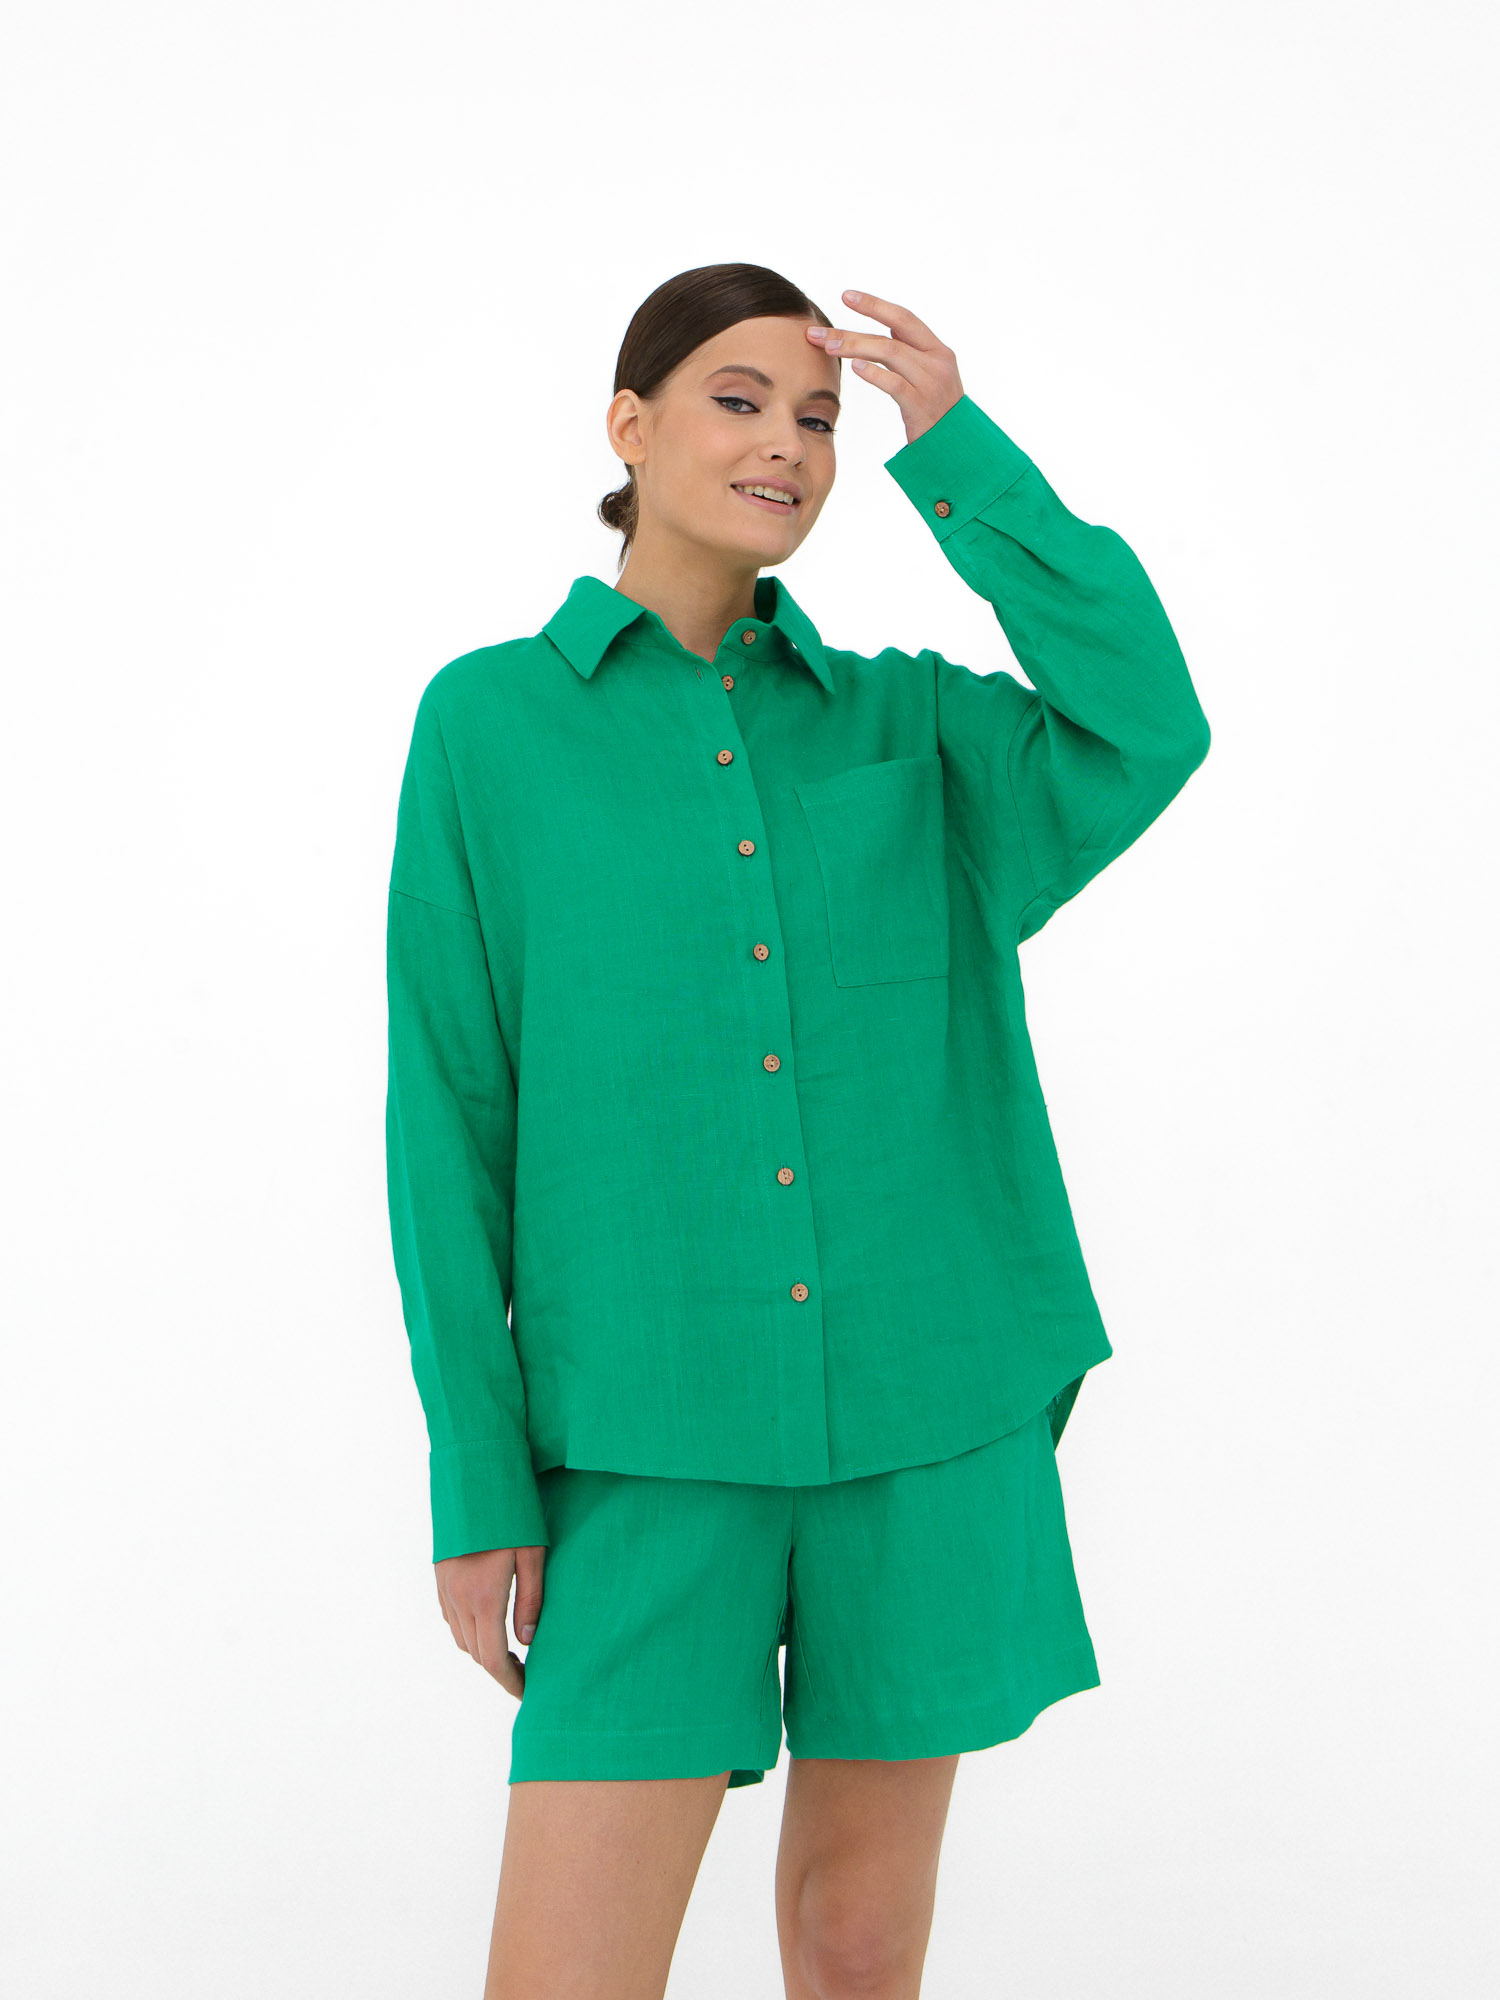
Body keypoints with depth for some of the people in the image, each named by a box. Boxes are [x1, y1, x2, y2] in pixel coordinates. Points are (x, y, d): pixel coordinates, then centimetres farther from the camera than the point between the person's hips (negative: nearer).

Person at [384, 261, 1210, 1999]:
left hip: (924, 1412, 2)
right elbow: (450, 1119, 0)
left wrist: (955, 450, -6)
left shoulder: (908, 722, 9)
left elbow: (1146, 733, -12)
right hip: (650, 1432, -2)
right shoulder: (489, 719, 3)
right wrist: (475, 1476, -4)